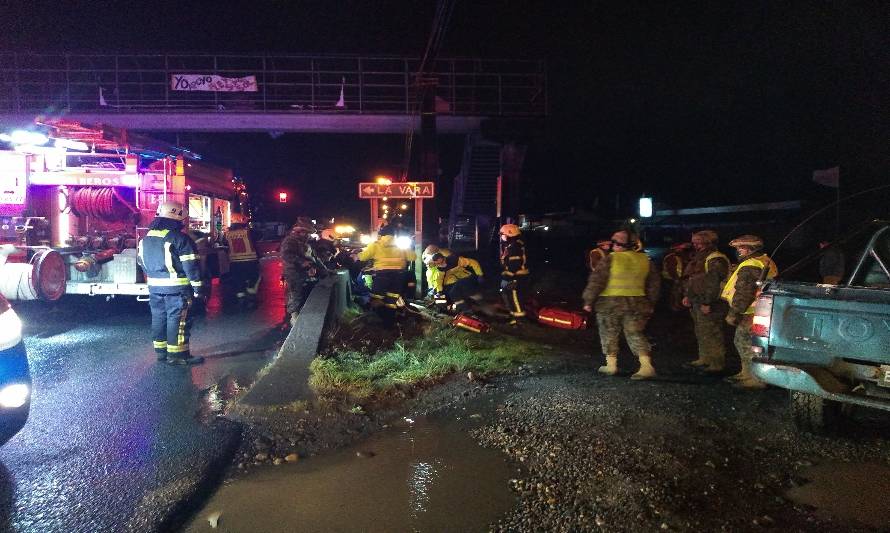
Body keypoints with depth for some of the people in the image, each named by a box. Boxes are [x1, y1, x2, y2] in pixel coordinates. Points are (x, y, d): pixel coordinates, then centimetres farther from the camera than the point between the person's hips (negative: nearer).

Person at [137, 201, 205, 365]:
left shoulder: (146, 238, 10)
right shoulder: (179, 238, -15)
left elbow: (142, 262, 20)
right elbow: (191, 265, -16)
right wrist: (197, 286, -11)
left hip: (154, 287, 8)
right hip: (177, 287, -8)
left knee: (158, 318, 15)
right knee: (178, 320, -2)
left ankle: (161, 351, 24)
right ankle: (177, 354, 1)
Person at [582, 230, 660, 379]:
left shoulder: (610, 259, -10)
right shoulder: (644, 260, 6)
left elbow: (596, 281, -12)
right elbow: (654, 283, 13)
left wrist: (588, 301, -4)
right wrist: (650, 304, 22)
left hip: (610, 303, -4)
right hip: (636, 304, 4)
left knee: (609, 335, 11)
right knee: (636, 335, 8)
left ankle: (611, 365, 17)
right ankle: (646, 365, -4)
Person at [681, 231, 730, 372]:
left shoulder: (716, 259, -15)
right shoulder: (699, 258, 18)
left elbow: (714, 283, -22)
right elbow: (689, 279, 24)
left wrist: (707, 303, -24)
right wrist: (687, 296, 17)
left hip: (709, 305, -10)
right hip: (697, 302, 10)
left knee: (711, 334, -8)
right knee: (701, 333, 17)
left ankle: (717, 364, -2)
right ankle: (704, 359, 29)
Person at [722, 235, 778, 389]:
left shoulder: (749, 267, -19)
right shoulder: (765, 262, 16)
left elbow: (743, 294, -22)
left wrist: (732, 314, -16)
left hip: (750, 314, -11)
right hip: (755, 311, 11)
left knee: (747, 345, -6)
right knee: (741, 342, 20)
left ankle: (756, 379, -2)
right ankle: (747, 373, 30)